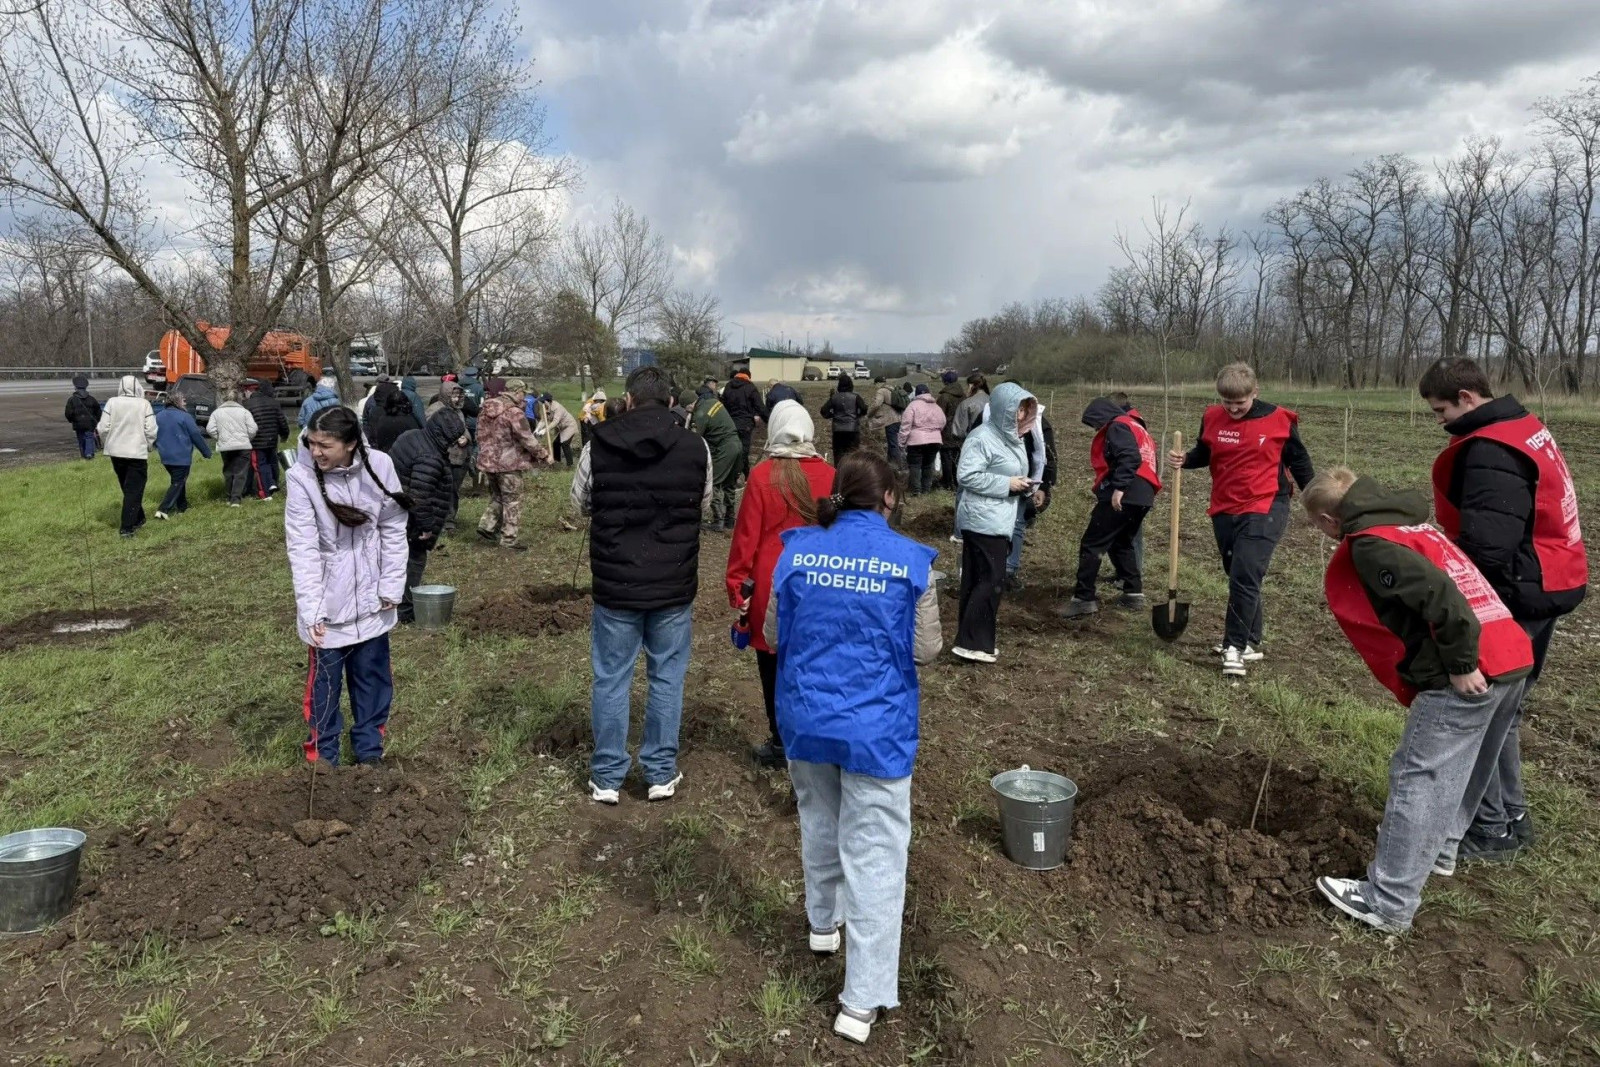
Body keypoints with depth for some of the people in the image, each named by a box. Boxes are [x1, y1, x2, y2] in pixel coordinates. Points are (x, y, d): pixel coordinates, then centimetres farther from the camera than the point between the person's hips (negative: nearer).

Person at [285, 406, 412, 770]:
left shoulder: (379, 466, -10)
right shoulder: (302, 477, -16)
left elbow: (393, 530, -2)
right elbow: (302, 548, -18)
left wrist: (392, 587, -5)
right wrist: (310, 609, -24)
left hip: (371, 597, 2)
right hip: (327, 600, -2)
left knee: (372, 675, 13)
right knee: (326, 677, 8)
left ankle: (370, 750, 29)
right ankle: (323, 750, 27)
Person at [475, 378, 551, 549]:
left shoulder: (486, 409, 8)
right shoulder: (514, 412, -18)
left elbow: (481, 436, 16)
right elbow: (528, 439, -17)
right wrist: (544, 455, -6)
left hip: (488, 461, 8)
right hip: (509, 464, -8)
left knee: (497, 497, 24)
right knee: (512, 502, 3)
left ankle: (487, 526, 15)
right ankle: (508, 540, 7)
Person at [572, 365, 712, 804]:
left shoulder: (598, 446, -8)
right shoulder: (696, 448, -8)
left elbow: (580, 503, 7)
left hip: (615, 584, 0)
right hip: (674, 586, 0)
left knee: (610, 679, 11)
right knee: (667, 678, 13)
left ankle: (607, 777, 20)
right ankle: (661, 773, 21)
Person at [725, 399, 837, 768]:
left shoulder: (763, 475, -11)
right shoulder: (828, 475, -4)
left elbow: (746, 534, -9)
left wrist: (737, 583, 0)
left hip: (771, 587, -2)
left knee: (774, 666, 10)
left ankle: (781, 743, 18)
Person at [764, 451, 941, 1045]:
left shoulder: (797, 550, -3)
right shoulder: (911, 560, -11)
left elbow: (774, 635, 5)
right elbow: (927, 650, -4)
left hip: (805, 717, 4)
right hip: (875, 726, -4)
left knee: (819, 823, 27)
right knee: (875, 855, 4)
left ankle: (823, 922, 49)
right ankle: (862, 1000, 8)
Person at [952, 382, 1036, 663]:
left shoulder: (1011, 437, 15)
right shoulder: (983, 438, -15)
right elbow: (965, 476, -21)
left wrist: (1025, 485, 2)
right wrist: (1007, 484, -19)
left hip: (997, 521, 10)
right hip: (984, 522, -10)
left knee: (977, 580, 12)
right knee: (991, 580, -9)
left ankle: (974, 640, 18)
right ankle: (972, 643, -4)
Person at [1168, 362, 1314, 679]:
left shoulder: (1279, 420, -7)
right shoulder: (1213, 418, 1)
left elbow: (1298, 461, 3)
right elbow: (1203, 454, 15)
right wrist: (1185, 459, -7)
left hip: (1264, 510, -5)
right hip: (1224, 511, 5)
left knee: (1244, 577, -15)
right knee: (1239, 578, 14)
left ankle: (1235, 647, -8)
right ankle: (1249, 643, 27)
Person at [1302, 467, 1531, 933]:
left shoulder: (1369, 544, -11)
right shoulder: (1411, 523, 19)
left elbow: (1437, 593, -23)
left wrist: (1461, 663, -18)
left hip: (1472, 674, -10)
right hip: (1513, 655, 10)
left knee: (1417, 778, -4)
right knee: (1459, 768, 25)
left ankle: (1388, 903, 0)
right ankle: (1439, 848, 44)